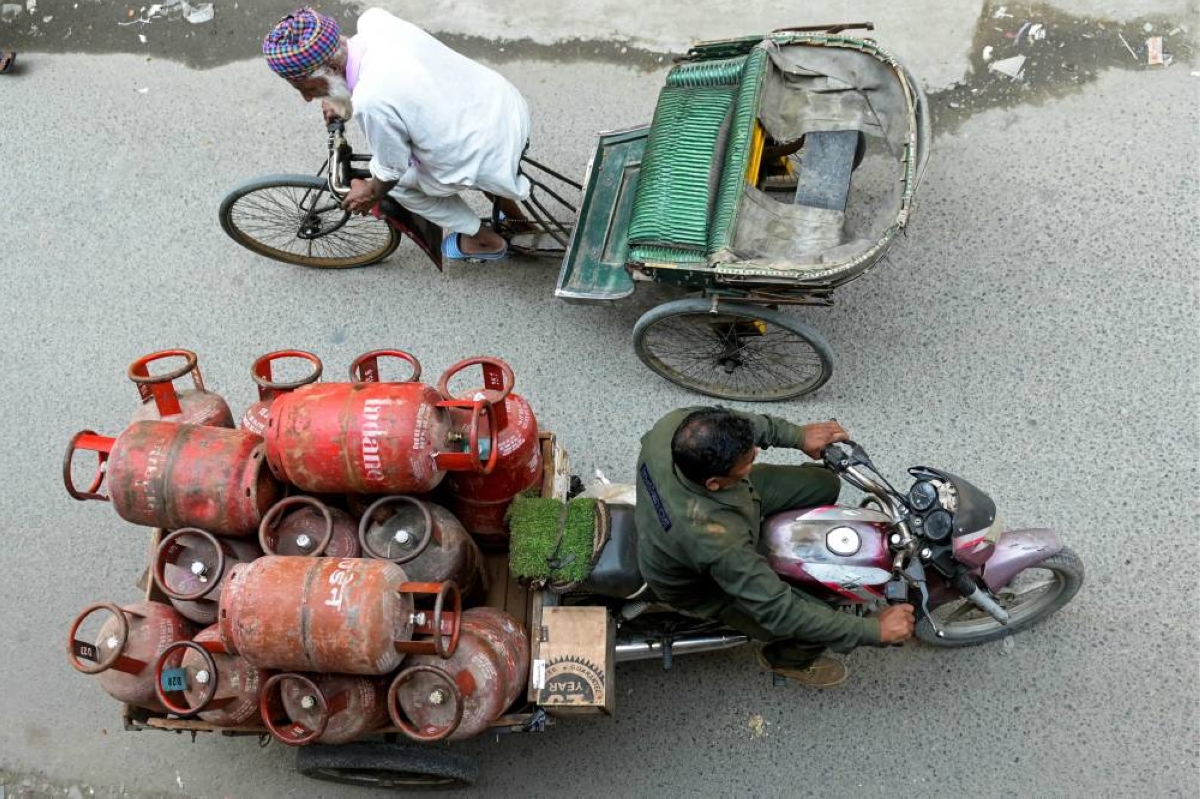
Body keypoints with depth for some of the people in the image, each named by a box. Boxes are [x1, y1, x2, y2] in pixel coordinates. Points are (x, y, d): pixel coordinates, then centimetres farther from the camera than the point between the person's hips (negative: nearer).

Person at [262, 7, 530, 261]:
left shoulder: (372, 102, -30)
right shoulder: (374, 20, -9)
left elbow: (391, 171, -11)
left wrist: (371, 193, 8)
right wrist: (338, 96, 16)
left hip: (495, 157, -7)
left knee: (397, 181, 14)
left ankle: (484, 240, 28)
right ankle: (507, 201, 44)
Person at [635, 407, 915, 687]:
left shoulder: (679, 423, -32)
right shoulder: (716, 540, -45)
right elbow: (780, 612, -34)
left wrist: (798, 435, -16)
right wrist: (876, 631, -28)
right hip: (703, 584, -6)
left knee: (824, 485, 2)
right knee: (816, 626, -10)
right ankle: (785, 658, 26)